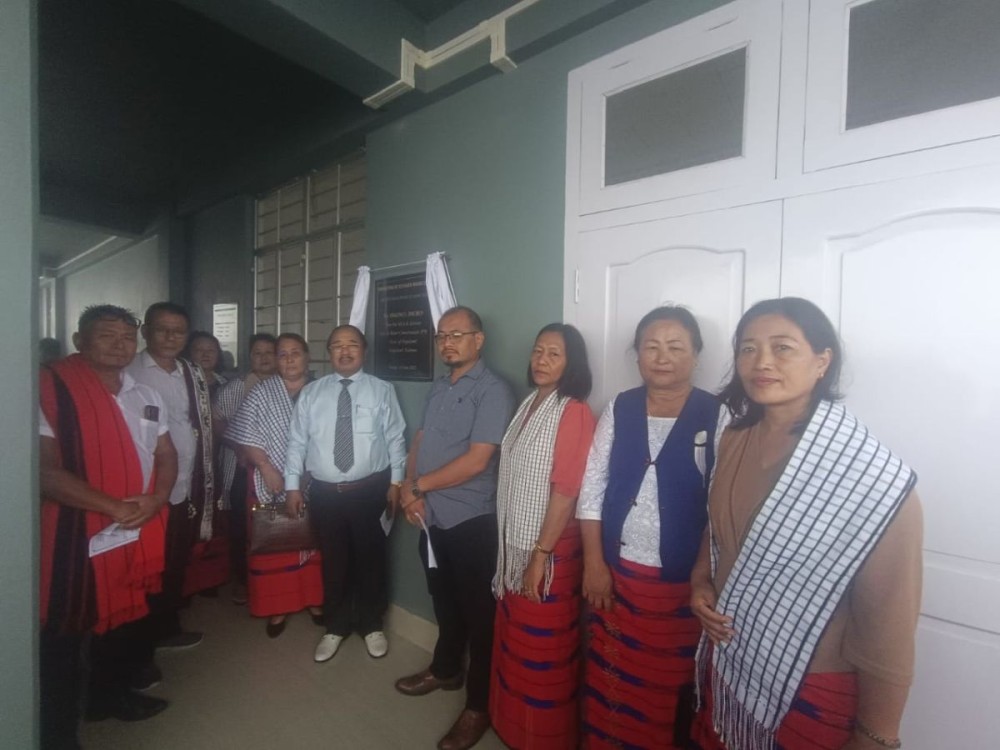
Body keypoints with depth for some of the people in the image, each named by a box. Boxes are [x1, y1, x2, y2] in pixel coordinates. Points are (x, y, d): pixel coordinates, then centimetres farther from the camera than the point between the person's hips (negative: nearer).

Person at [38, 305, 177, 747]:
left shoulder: (146, 396, 7)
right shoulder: (51, 388, -14)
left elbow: (165, 456, 11)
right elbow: (43, 469, -20)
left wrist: (156, 499, -7)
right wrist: (113, 507, -19)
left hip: (139, 533, 6)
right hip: (77, 537, -6)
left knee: (122, 620, 22)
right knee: (64, 632, 10)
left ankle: (111, 695, 45)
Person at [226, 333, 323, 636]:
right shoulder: (261, 393, -1)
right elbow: (246, 436, -5)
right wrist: (267, 468, -13)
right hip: (273, 484, -1)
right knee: (273, 548, 7)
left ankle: (314, 600, 29)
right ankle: (276, 607, 23)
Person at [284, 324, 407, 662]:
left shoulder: (382, 390, -1)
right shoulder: (311, 393, 4)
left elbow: (395, 439, -1)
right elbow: (297, 442, 5)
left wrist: (396, 482, -3)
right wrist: (292, 485, 2)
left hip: (370, 490, -1)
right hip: (324, 492, 2)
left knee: (370, 559, 13)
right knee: (334, 561, 15)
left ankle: (372, 626, 35)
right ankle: (335, 627, 37)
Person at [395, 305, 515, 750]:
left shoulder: (492, 390, -16)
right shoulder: (437, 388, 9)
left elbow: (476, 461, -22)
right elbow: (419, 442, 12)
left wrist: (418, 486, -12)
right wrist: (409, 489, -6)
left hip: (471, 520, -7)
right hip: (432, 516, 7)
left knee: (477, 612, 9)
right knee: (444, 600, 25)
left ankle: (479, 706, 29)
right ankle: (445, 670, 48)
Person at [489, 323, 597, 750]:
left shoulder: (574, 413, -18)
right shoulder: (528, 404, 5)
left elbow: (565, 491, -20)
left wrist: (541, 556, -18)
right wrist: (514, 548, 13)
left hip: (550, 550, -8)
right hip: (515, 544, 8)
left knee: (542, 651, 11)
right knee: (512, 641, 23)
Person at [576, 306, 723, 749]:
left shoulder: (716, 416, -9)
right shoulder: (619, 409, -1)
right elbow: (591, 487, 0)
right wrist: (594, 563, -3)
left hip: (681, 579, -2)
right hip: (617, 570, 3)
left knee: (669, 688, 14)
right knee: (610, 678, 18)